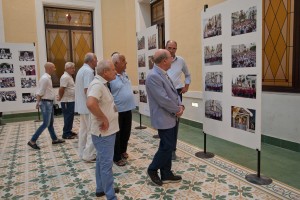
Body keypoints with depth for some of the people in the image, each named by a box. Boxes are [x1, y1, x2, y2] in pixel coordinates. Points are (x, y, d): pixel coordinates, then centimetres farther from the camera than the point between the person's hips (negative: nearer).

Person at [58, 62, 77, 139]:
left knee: (70, 117, 14)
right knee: (68, 117, -4)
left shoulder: (69, 76, 16)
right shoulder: (65, 77, -16)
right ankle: (66, 134, 4)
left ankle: (69, 131, 24)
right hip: (67, 101, -10)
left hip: (71, 100, 10)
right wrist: (60, 98, -10)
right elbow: (61, 89, -21)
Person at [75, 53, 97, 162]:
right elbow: (87, 90, -24)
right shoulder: (88, 71, -17)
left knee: (83, 129, 15)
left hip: (82, 105, 10)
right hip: (88, 106, -10)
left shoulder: (81, 70, 16)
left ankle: (82, 152, 23)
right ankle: (89, 155, 3)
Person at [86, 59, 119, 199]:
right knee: (106, 163, 0)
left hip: (107, 131, 10)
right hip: (104, 132, -10)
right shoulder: (97, 84, -21)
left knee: (102, 161, 20)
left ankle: (101, 189, 35)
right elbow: (90, 104, -39)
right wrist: (104, 119, -27)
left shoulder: (102, 84, 11)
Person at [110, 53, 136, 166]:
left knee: (126, 133, 19)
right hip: (117, 111, -8)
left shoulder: (125, 74, 7)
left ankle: (123, 151, 40)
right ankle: (117, 157, 22)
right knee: (117, 135, 7)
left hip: (128, 109, 8)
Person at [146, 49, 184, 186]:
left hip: (170, 117, 10)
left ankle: (166, 174, 26)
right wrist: (177, 109, -12)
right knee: (167, 146, -1)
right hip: (163, 118, -10)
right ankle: (152, 170, 20)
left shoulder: (163, 74, 11)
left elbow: (174, 92, 14)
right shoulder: (153, 76, -21)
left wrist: (180, 106, -3)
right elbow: (163, 99, -25)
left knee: (168, 146, 14)